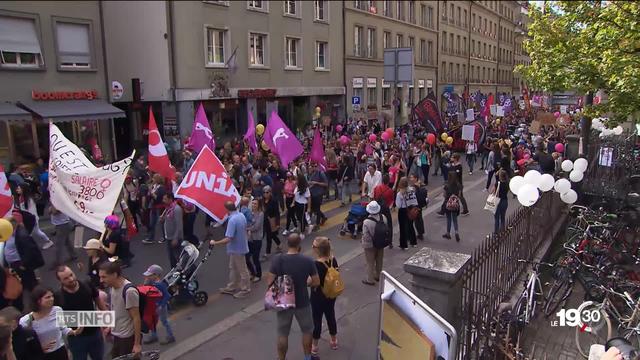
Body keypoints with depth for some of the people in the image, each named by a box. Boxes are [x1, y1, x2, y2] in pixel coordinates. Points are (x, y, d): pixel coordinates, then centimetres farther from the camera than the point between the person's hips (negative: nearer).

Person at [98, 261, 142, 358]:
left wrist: (137, 343, -19)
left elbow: (136, 318, -22)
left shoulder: (129, 291, -25)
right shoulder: (112, 287, 0)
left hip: (128, 338, -8)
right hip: (116, 336, 8)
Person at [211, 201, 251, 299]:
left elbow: (228, 239, -31)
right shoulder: (242, 216, -2)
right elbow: (244, 230, 12)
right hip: (238, 247, 9)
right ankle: (231, 288, 34)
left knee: (242, 270, 8)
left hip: (237, 248, -9)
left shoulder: (232, 220, -29)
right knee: (233, 268, 21)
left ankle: (245, 289, 24)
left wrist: (215, 243, -20)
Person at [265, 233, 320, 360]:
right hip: (302, 303, 0)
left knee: (282, 334, 16)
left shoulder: (278, 260, -15)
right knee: (307, 331, 22)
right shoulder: (308, 260, -14)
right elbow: (316, 283, -8)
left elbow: (270, 282, -14)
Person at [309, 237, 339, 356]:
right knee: (331, 316, 21)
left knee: (317, 320, 9)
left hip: (318, 297, -6)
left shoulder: (316, 264, -27)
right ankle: (334, 341, 37)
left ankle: (314, 346, 24)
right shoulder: (333, 260, -7)